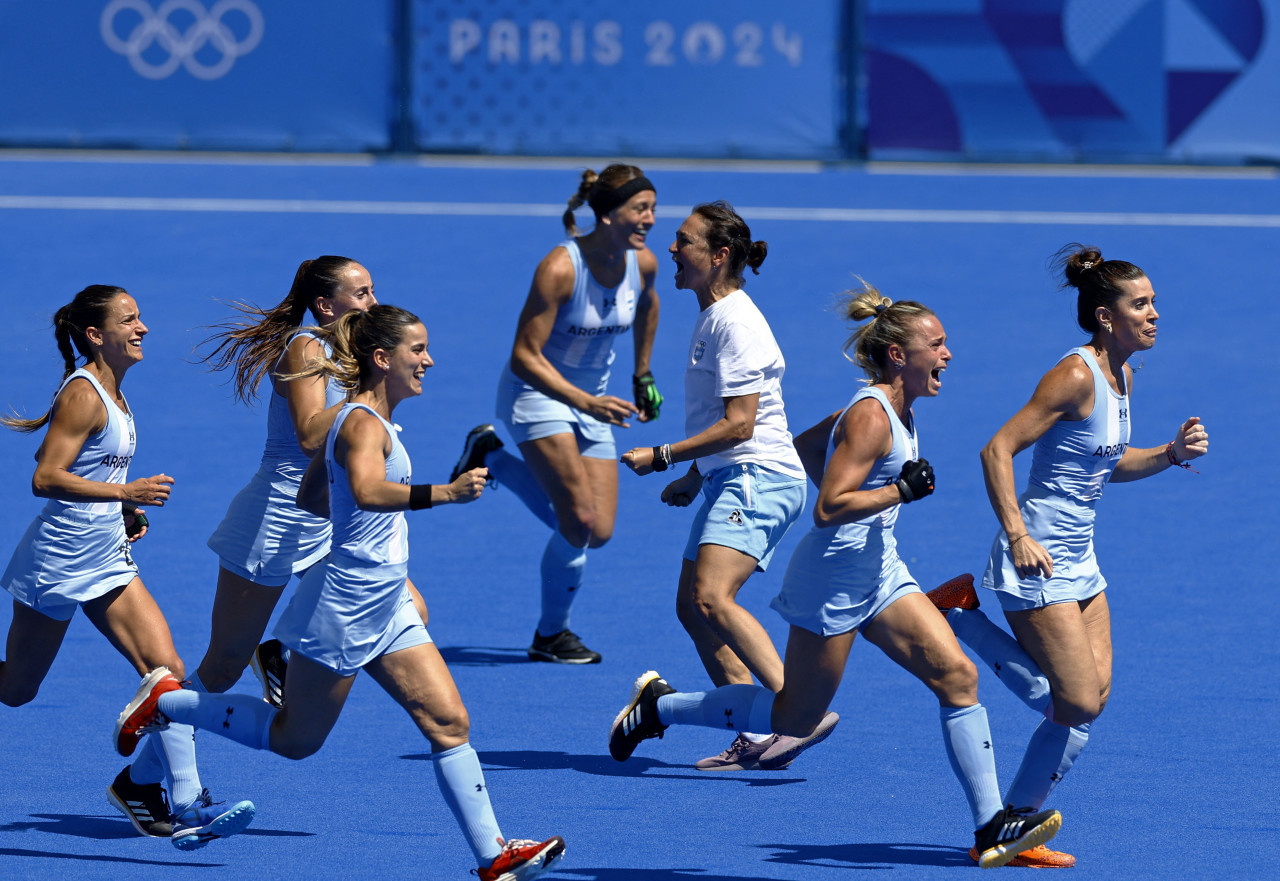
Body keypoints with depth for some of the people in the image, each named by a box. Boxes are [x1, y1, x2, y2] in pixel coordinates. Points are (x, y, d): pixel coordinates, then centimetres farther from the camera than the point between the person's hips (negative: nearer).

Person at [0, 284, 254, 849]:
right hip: (58, 563, -8)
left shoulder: (110, 394, 11)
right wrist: (124, 492, -27)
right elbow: (45, 479, -23)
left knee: (166, 670, -6)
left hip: (106, 560, 8)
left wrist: (124, 511, 10)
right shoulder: (83, 395, -16)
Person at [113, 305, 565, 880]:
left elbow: (309, 496, 22)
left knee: (448, 721, -1)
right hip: (346, 606, -9)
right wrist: (442, 493, -51)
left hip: (385, 608, 9)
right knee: (294, 739, 6)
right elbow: (366, 490, -41)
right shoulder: (364, 425, -18)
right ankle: (167, 702, 21)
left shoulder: (368, 420, 12)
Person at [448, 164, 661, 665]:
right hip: (536, 394, -7)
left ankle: (492, 458, 20)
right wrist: (585, 402, -34)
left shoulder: (643, 263, -8)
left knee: (597, 533, 0)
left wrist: (642, 375, 23)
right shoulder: (560, 268, -27)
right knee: (580, 520, -18)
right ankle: (551, 636, 5)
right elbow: (524, 356, -25)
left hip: (591, 402, 7)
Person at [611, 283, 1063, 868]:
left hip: (878, 573, 9)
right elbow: (829, 510, -25)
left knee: (957, 675, -4)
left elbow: (805, 446, 22)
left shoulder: (894, 409, 9)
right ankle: (659, 705, 21)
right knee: (794, 719, 2)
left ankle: (991, 828, -7)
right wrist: (901, 491, -25)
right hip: (834, 580, -9)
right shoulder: (871, 417, -19)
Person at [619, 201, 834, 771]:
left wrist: (662, 457, -16)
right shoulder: (712, 318, 16)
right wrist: (694, 477, 29)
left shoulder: (736, 323, -15)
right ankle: (757, 738, 6)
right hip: (730, 479, 11)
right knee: (692, 607, 6)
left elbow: (739, 424, -20)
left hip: (759, 478, -11)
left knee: (712, 598, -25)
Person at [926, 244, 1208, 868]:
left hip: (1078, 560, 9)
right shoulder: (1075, 376, -17)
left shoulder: (1120, 375, 10)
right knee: (1079, 704, -9)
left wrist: (1172, 453, 7)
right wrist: (1017, 536, -28)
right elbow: (997, 451, -21)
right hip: (1037, 559, -9)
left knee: (1090, 698, 3)